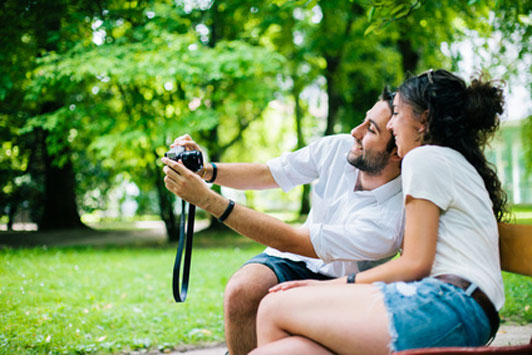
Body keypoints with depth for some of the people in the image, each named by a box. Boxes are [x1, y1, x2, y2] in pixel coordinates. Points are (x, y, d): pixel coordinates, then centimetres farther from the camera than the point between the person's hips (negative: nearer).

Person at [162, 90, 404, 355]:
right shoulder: (340, 148, -13)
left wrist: (206, 199, -35)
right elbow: (264, 174, -1)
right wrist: (205, 170, -19)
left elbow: (288, 241, -32)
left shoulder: (388, 220, -31)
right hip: (294, 262, 4)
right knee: (240, 291, -27)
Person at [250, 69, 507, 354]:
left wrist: (332, 285, 0)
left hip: (449, 306, -9)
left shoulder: (425, 158, 0)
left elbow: (416, 264, -8)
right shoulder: (460, 165, 31)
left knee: (274, 308, -11)